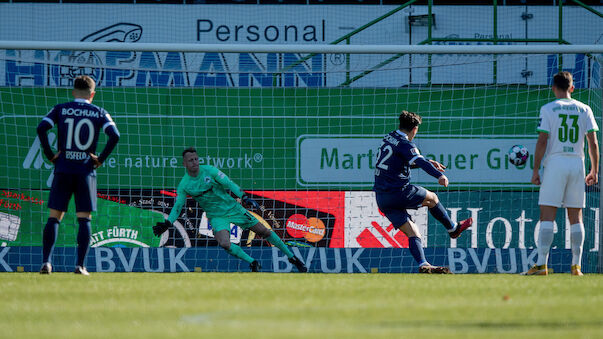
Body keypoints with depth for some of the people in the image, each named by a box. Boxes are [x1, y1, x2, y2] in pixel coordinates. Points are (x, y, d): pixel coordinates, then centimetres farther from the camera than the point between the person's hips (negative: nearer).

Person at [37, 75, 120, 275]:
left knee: (54, 217, 4)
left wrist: (50, 155, -1)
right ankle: (80, 265, -2)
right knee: (84, 218, 3)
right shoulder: (98, 113, 5)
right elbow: (114, 135, -9)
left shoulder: (60, 109, 6)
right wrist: (101, 159, -1)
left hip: (63, 169, 1)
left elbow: (41, 128, -8)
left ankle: (46, 261, -7)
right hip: (86, 170, -1)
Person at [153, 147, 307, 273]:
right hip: (216, 216, 0)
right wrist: (167, 224, -17)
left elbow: (228, 183, -14)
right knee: (224, 244, -27)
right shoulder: (184, 185, -8)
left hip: (232, 207, 0)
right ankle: (252, 263, -6)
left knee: (264, 231, 1)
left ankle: (292, 257, 15)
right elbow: (177, 206, -3)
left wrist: (244, 197, -27)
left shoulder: (209, 170, -11)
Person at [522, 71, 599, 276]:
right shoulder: (584, 110, 8)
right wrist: (594, 171, 12)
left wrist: (536, 170, -4)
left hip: (555, 162, -3)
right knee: (575, 217, 7)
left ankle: (541, 264, -11)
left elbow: (542, 142, -7)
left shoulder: (548, 109, -1)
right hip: (577, 163, 3)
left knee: (547, 215, -4)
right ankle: (576, 266, 4)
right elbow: (593, 144, 5)